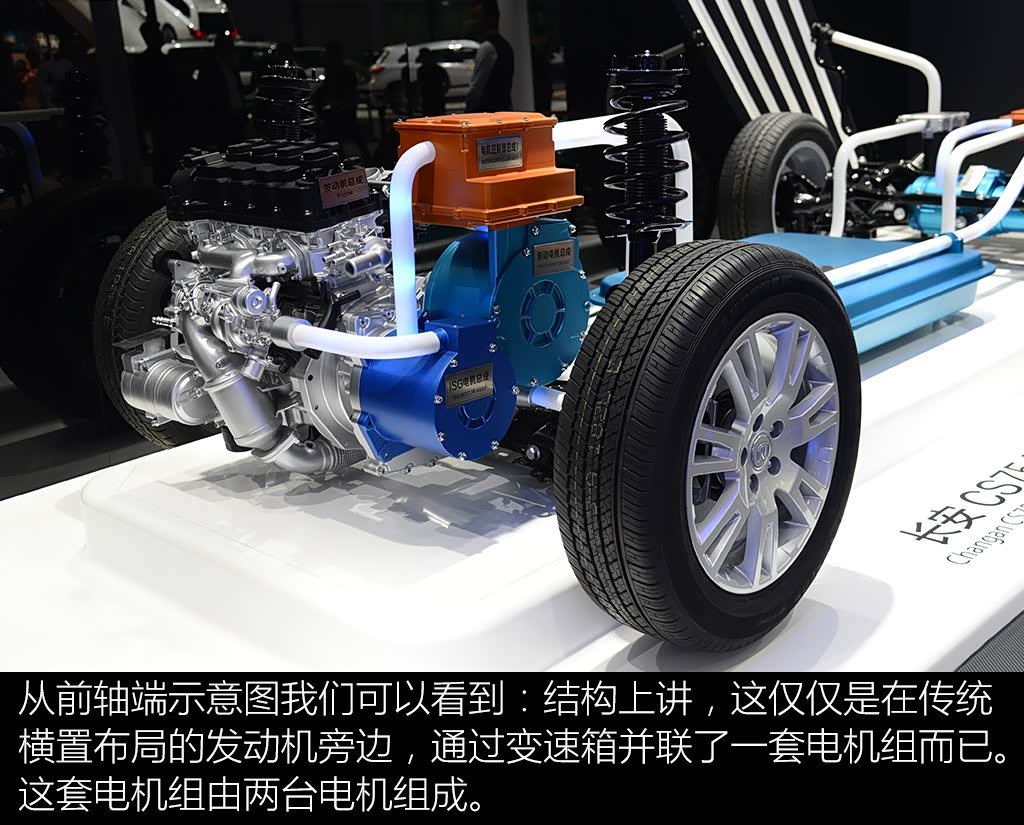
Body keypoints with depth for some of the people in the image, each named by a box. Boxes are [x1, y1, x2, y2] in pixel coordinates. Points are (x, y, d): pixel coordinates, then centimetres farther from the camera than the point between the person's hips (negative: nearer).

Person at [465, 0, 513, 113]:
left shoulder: (487, 47, -13)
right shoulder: (504, 45, 16)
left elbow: (477, 87, -16)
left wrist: (469, 110, -9)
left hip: (486, 113, -10)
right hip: (502, 109, 10)